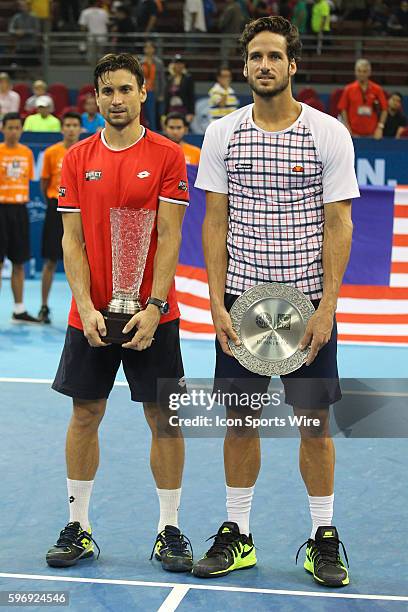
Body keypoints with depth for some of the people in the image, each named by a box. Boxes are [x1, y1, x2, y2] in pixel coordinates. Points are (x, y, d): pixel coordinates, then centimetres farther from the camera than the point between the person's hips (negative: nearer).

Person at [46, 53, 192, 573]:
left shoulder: (167, 155, -2)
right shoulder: (77, 159, 5)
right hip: (90, 314, 2)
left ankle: (169, 530, 14)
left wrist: (153, 307, -16)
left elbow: (168, 237, -7)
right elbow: (72, 240, 2)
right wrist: (86, 307, -10)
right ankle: (78, 528, 19)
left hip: (152, 314, -2)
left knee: (164, 418, 3)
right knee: (84, 416, 7)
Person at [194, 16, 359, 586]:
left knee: (315, 422, 1)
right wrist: (217, 303, -4)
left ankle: (323, 539, 14)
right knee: (240, 419, 7)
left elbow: (337, 225, -3)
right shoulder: (222, 134, 4)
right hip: (241, 302, 2)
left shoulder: (329, 133, -2)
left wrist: (326, 306, -11)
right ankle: (237, 535, 19)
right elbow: (216, 223, 5)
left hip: (308, 302, -2)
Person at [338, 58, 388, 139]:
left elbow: (384, 110, 4)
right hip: (354, 133, 0)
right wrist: (347, 128, -4)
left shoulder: (377, 90, 2)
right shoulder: (348, 89, 2)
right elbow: (343, 109, 5)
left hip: (371, 133, 0)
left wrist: (380, 127, -6)